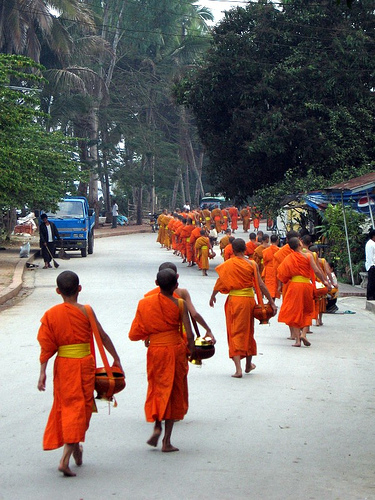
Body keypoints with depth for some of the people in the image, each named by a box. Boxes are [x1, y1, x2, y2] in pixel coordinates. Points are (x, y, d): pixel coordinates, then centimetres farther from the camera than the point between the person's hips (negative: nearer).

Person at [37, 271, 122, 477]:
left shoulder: (51, 314, -1)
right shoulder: (85, 311, -7)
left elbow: (46, 345, -2)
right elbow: (103, 337, -2)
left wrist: (42, 372, 2)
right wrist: (116, 359, 8)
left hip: (63, 365, 3)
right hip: (84, 364, -3)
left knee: (66, 405, 17)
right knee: (81, 407, 0)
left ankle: (75, 448, 31)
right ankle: (65, 458, -10)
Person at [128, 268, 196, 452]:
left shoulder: (145, 303, -3)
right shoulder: (179, 304, -10)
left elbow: (135, 334, -1)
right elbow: (189, 335, -14)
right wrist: (191, 349, 5)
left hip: (155, 350, 2)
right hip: (175, 349, -1)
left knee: (156, 389, 21)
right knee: (174, 392, 8)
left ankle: (157, 426, -2)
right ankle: (167, 441, 7)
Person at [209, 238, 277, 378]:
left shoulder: (228, 264, -5)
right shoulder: (252, 264, -4)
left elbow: (219, 282, 2)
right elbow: (261, 285, -5)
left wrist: (212, 296, 20)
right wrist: (271, 302, 1)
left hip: (234, 300, -1)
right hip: (249, 299, 1)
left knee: (235, 332, 3)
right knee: (248, 331, 18)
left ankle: (238, 369, -9)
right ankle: (248, 365, 34)